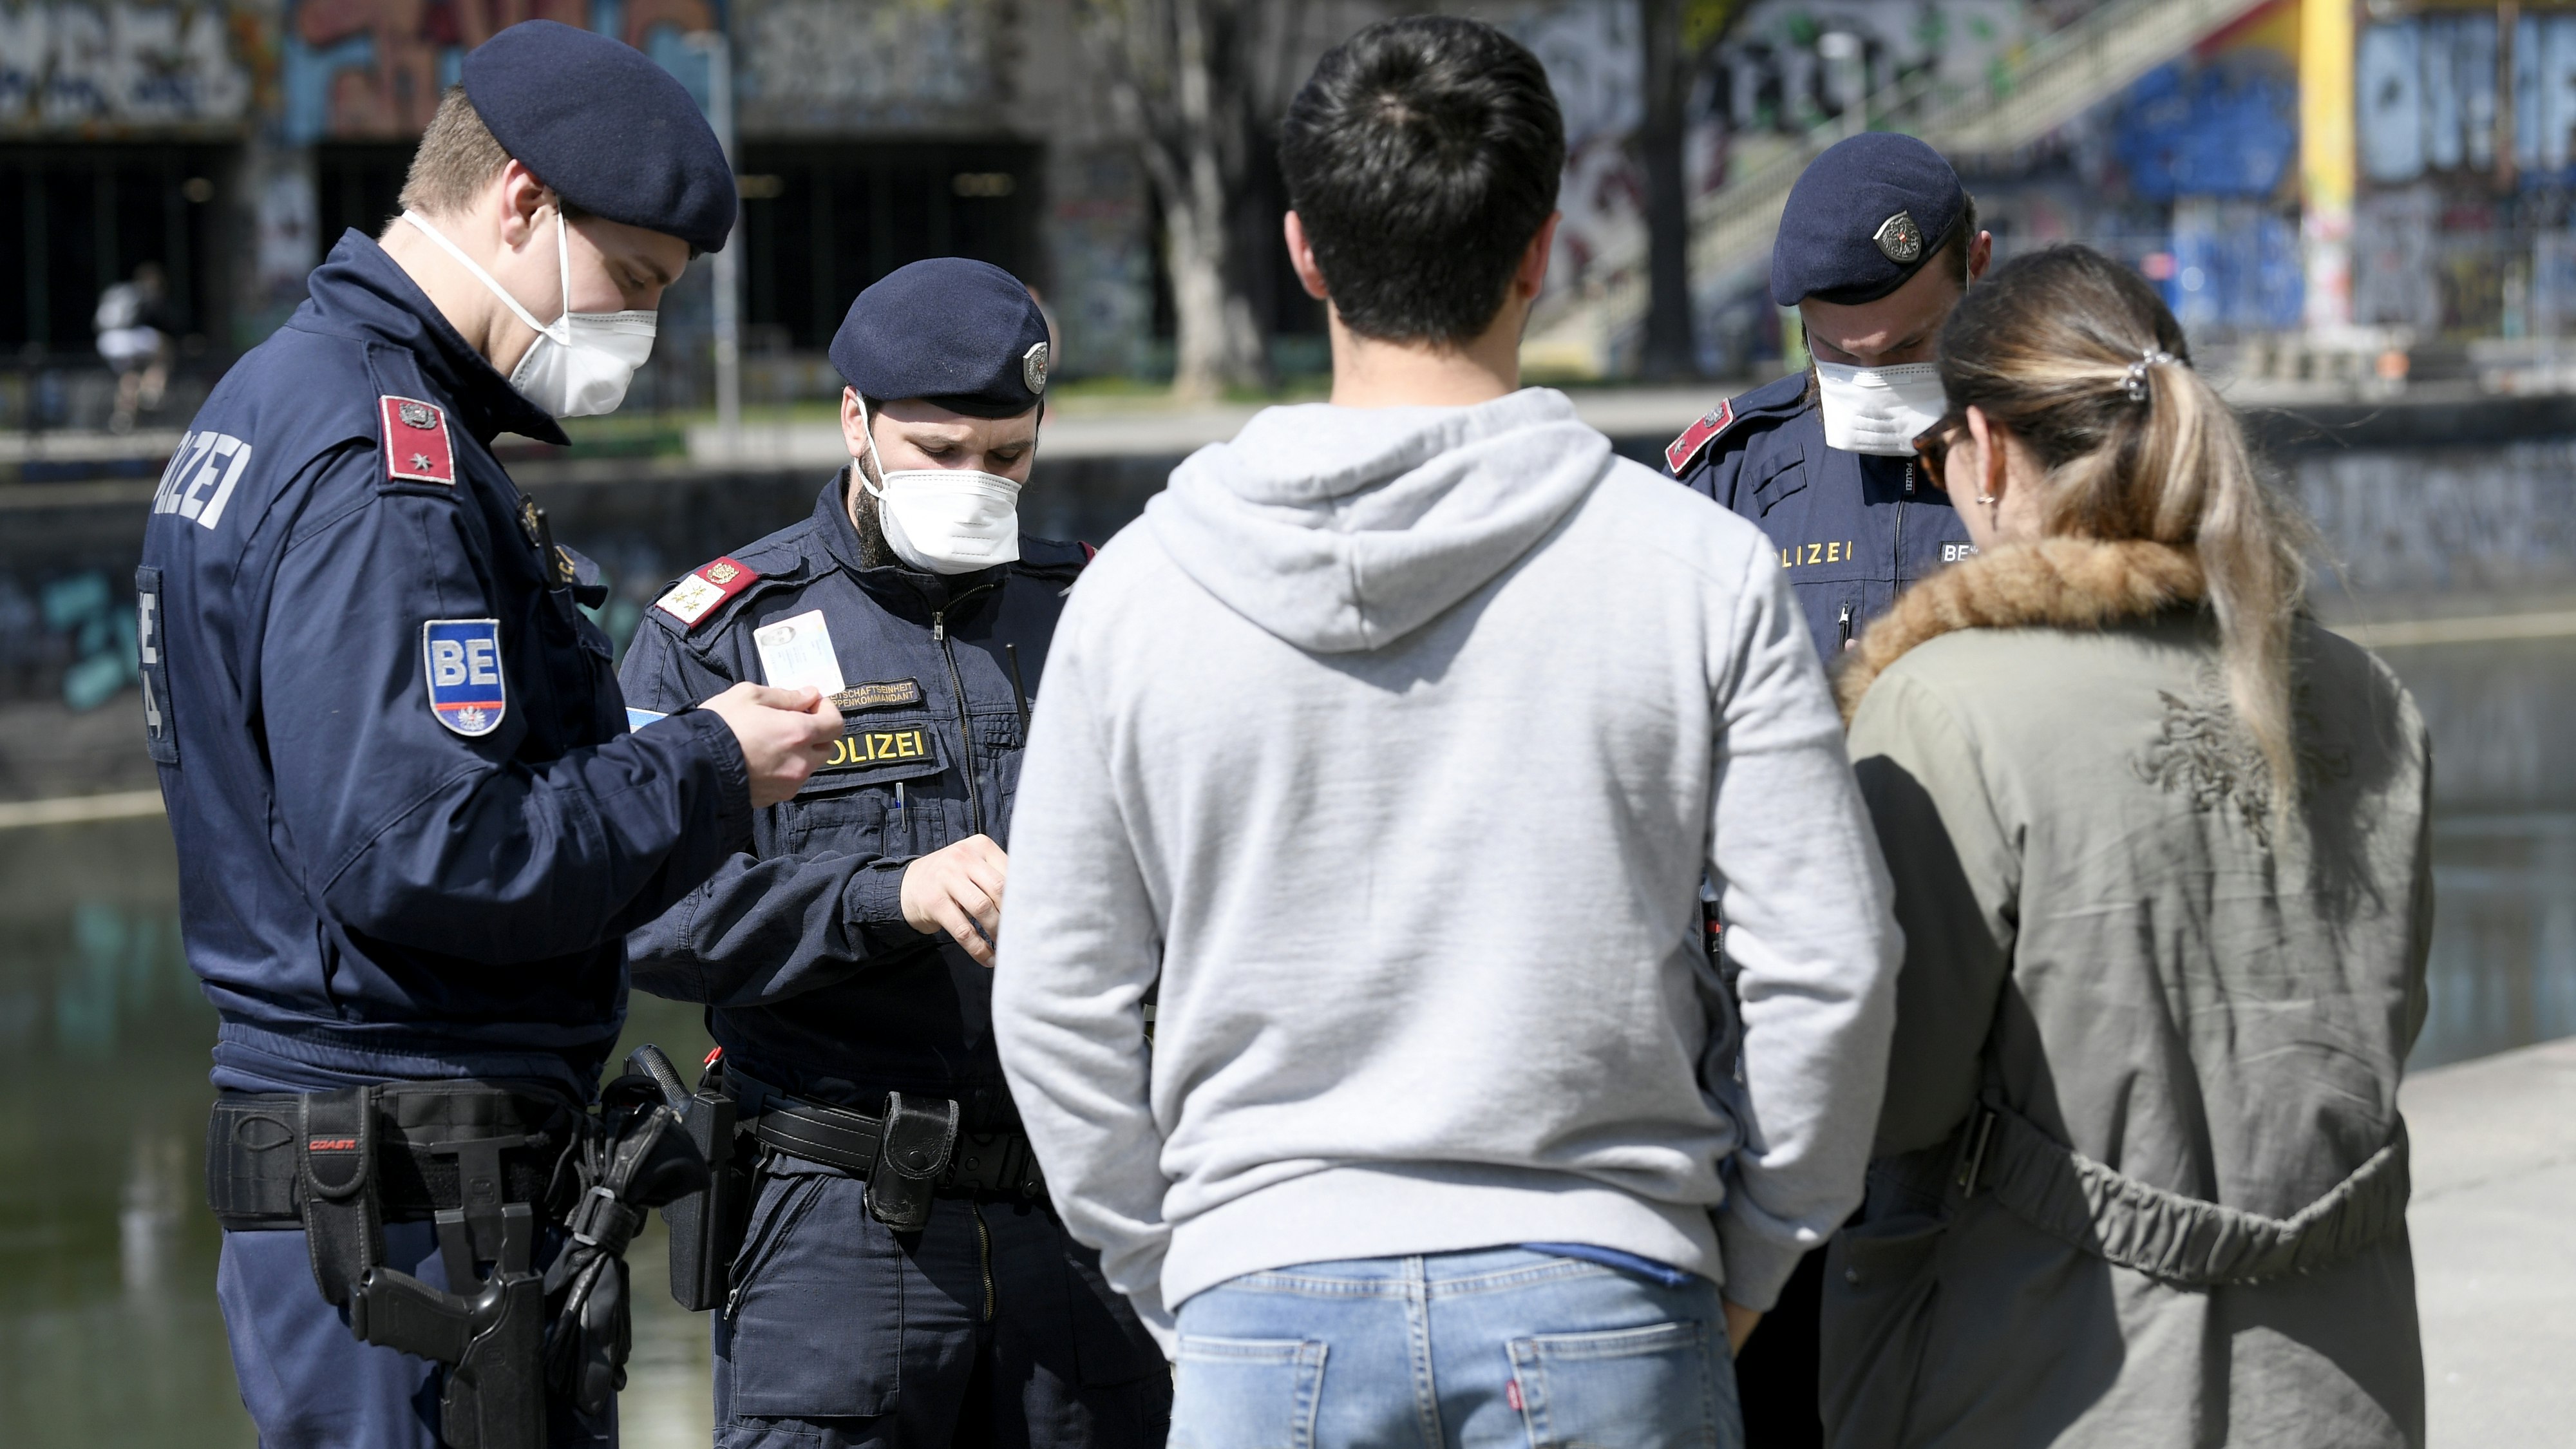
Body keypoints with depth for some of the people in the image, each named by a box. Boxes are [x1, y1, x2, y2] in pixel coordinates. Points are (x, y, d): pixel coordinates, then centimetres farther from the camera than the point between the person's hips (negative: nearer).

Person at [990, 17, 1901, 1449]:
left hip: (1266, 1311, 1)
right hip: (1601, 1311, -1)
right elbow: (1830, 967, -2)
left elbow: (1057, 1007, 5)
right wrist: (1744, 1271, 10)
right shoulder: (1702, 567, -3)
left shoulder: (1138, 589, 2)